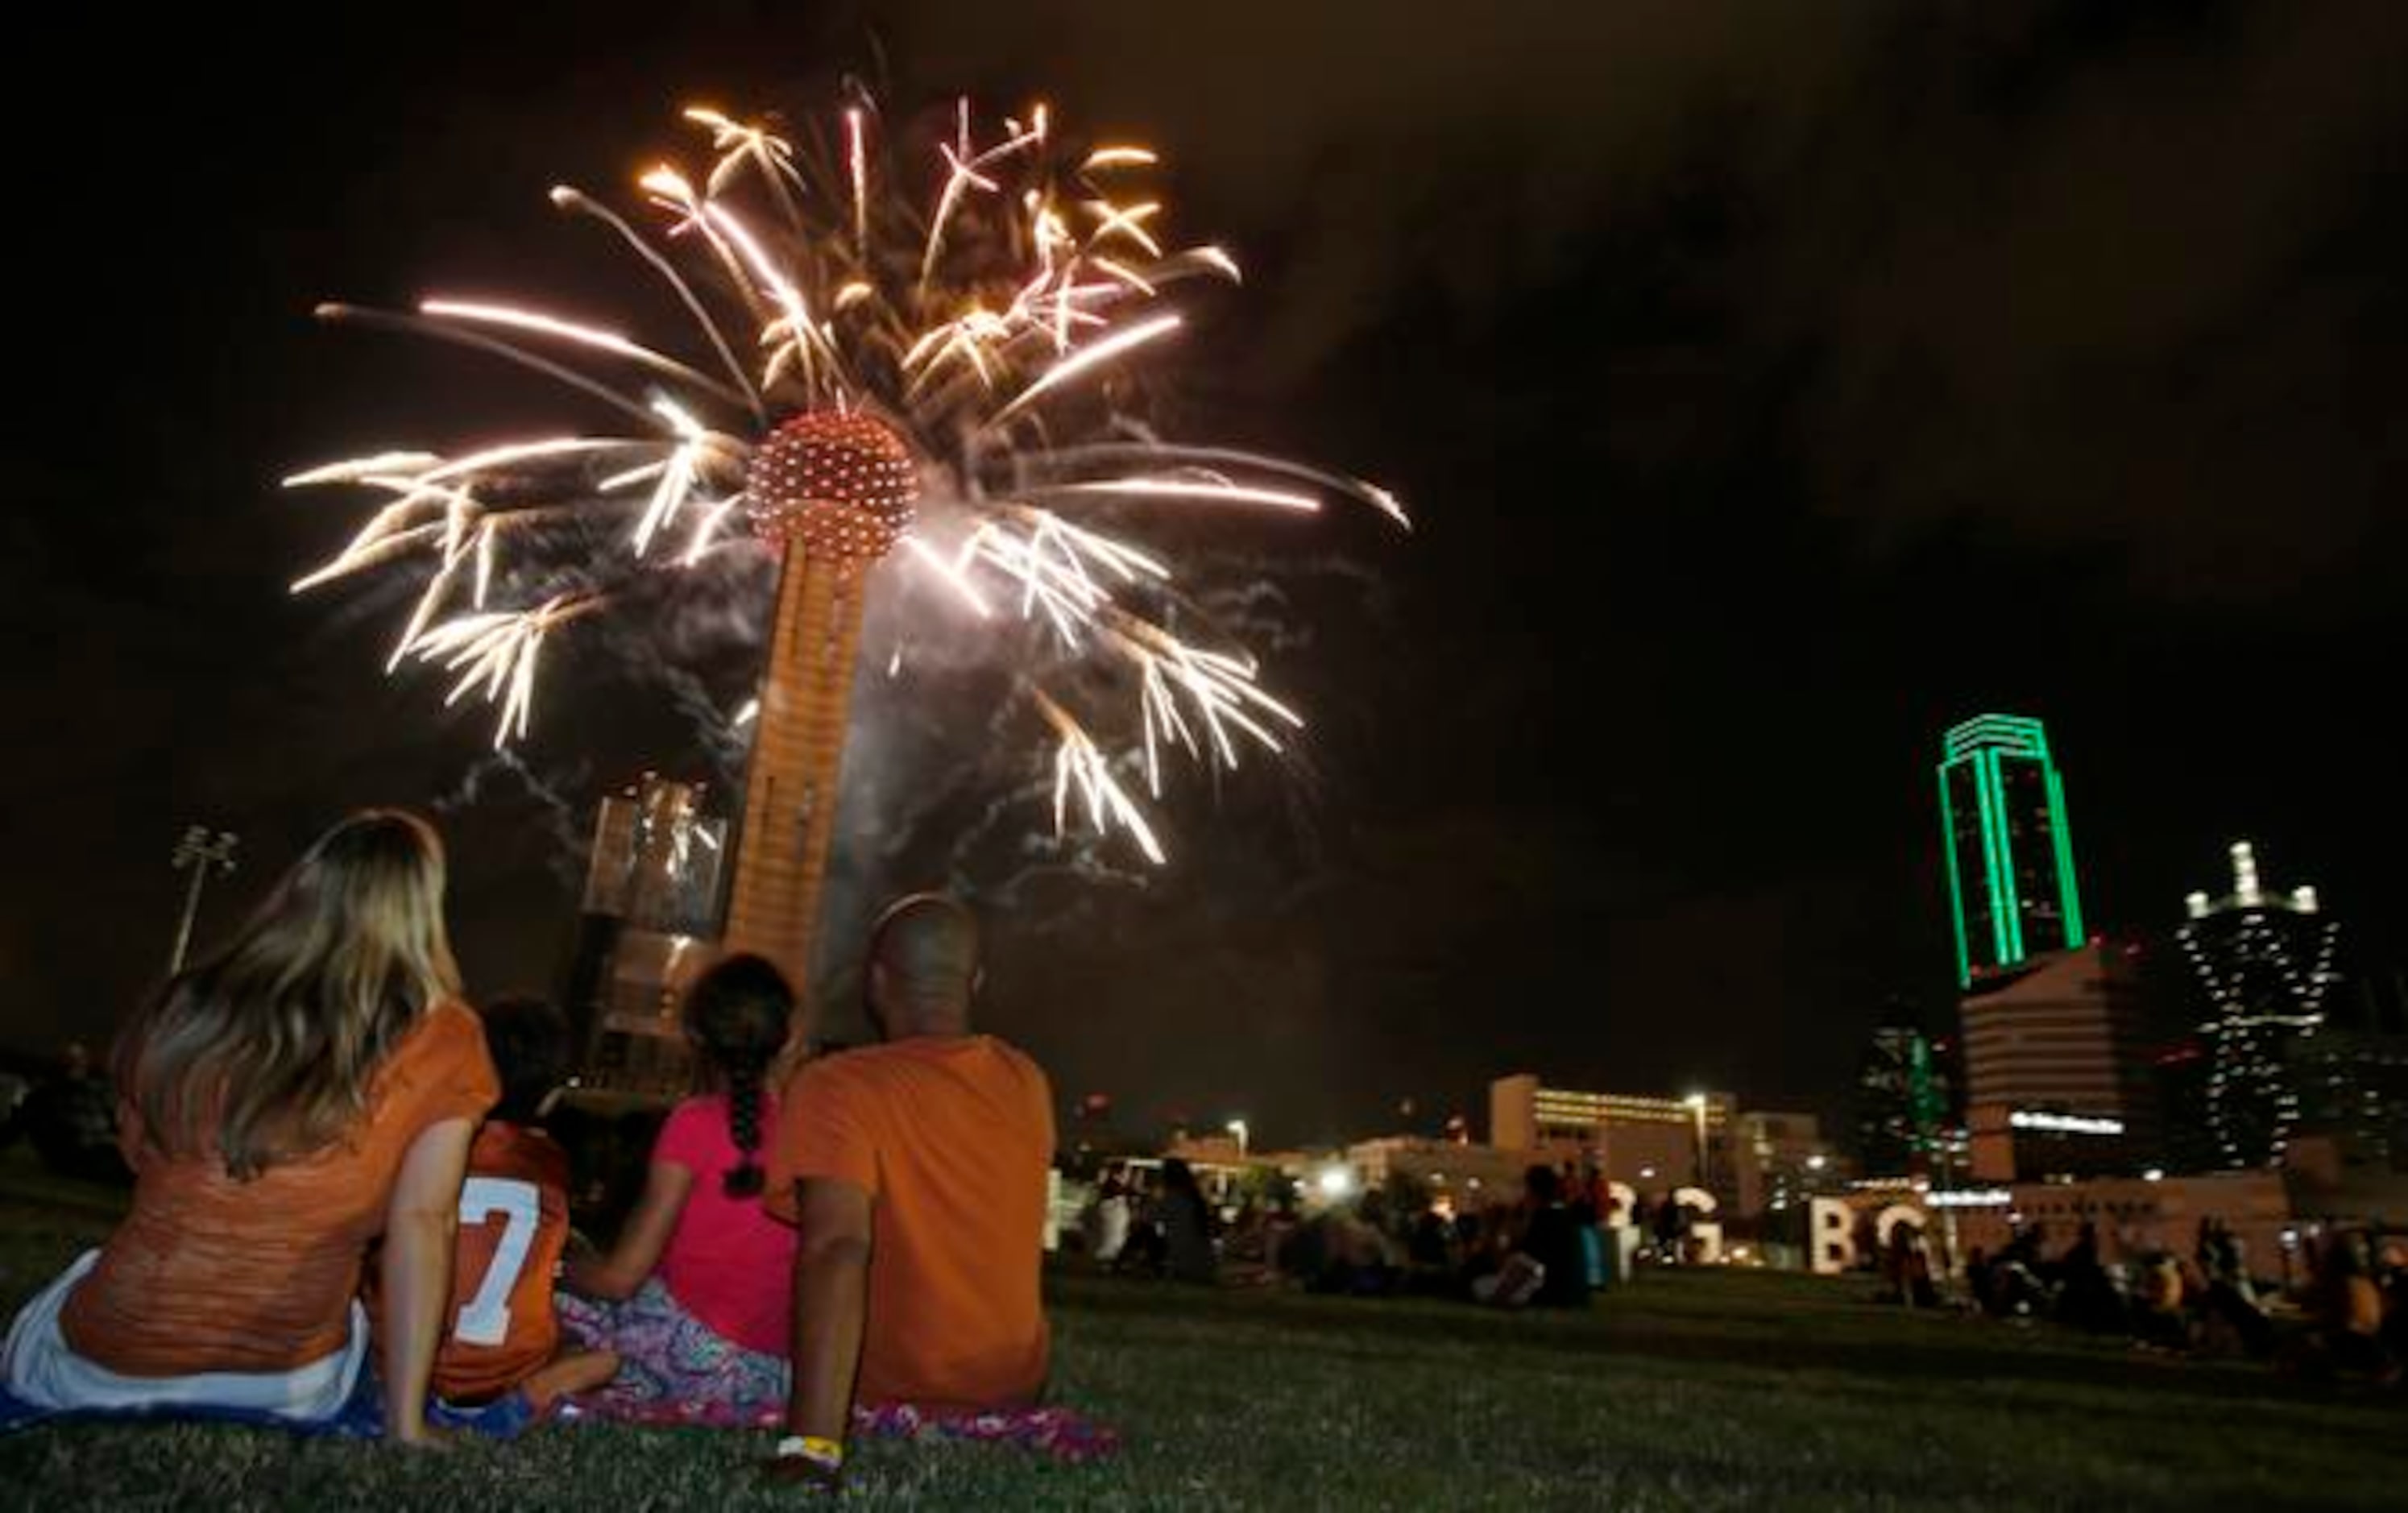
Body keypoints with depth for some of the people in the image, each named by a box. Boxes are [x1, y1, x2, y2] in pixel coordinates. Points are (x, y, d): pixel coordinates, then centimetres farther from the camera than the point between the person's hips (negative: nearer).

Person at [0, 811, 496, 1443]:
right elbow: (421, 1226, -16)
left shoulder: (188, 1009, -6)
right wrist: (405, 1427, -11)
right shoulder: (442, 1044, -15)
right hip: (292, 1389, -2)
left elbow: (138, 1155, 11)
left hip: (103, 1367, 2)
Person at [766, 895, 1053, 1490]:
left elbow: (837, 1249, -32)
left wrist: (812, 1445, -36)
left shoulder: (837, 1086, -20)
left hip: (891, 1404, -4)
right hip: (1013, 1390, 5)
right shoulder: (1026, 1083, -4)